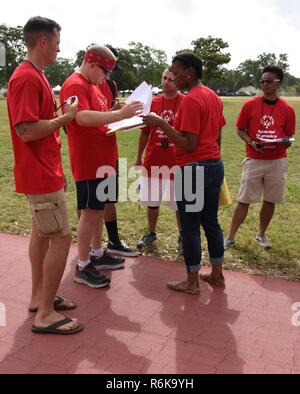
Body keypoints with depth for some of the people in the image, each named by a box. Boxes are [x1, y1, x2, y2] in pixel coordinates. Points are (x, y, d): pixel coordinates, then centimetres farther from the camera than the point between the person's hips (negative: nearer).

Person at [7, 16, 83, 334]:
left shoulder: (35, 75, 13)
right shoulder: (26, 78, -19)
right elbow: (26, 130, -25)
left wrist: (61, 113, 5)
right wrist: (65, 117, -16)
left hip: (43, 172, 11)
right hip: (41, 175, -11)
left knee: (42, 233, 16)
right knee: (61, 238, -5)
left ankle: (39, 296, 30)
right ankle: (45, 314, 6)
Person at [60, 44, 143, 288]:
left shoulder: (93, 85, 17)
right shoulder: (75, 85, -14)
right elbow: (83, 117, -29)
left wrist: (122, 117, 6)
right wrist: (120, 114, -34)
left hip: (104, 159, 10)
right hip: (88, 162, -10)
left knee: (100, 208, 16)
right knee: (90, 211, -4)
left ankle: (98, 254, 29)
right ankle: (83, 267, 8)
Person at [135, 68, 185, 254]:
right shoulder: (153, 102, 5)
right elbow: (145, 132, 11)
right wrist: (139, 157, 10)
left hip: (177, 163, -3)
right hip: (153, 162, 4)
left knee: (180, 204, 7)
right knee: (152, 201, 14)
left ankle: (182, 237, 23)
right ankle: (151, 233, 32)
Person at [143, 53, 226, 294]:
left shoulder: (190, 100, -15)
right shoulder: (213, 96, 13)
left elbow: (189, 145, -20)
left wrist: (161, 124, -19)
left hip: (193, 169, -9)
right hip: (215, 165, 9)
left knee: (190, 226, 2)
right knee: (211, 221, 16)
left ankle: (192, 282, 13)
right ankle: (217, 274, 27)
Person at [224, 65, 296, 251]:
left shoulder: (287, 109, 0)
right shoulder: (250, 105, -2)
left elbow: (289, 139, 5)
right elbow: (240, 130, 5)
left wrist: (282, 142, -18)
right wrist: (251, 142, -13)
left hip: (277, 162, 1)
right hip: (254, 160, -1)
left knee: (270, 201, 10)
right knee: (244, 201, 2)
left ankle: (262, 235, 29)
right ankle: (230, 238, 11)